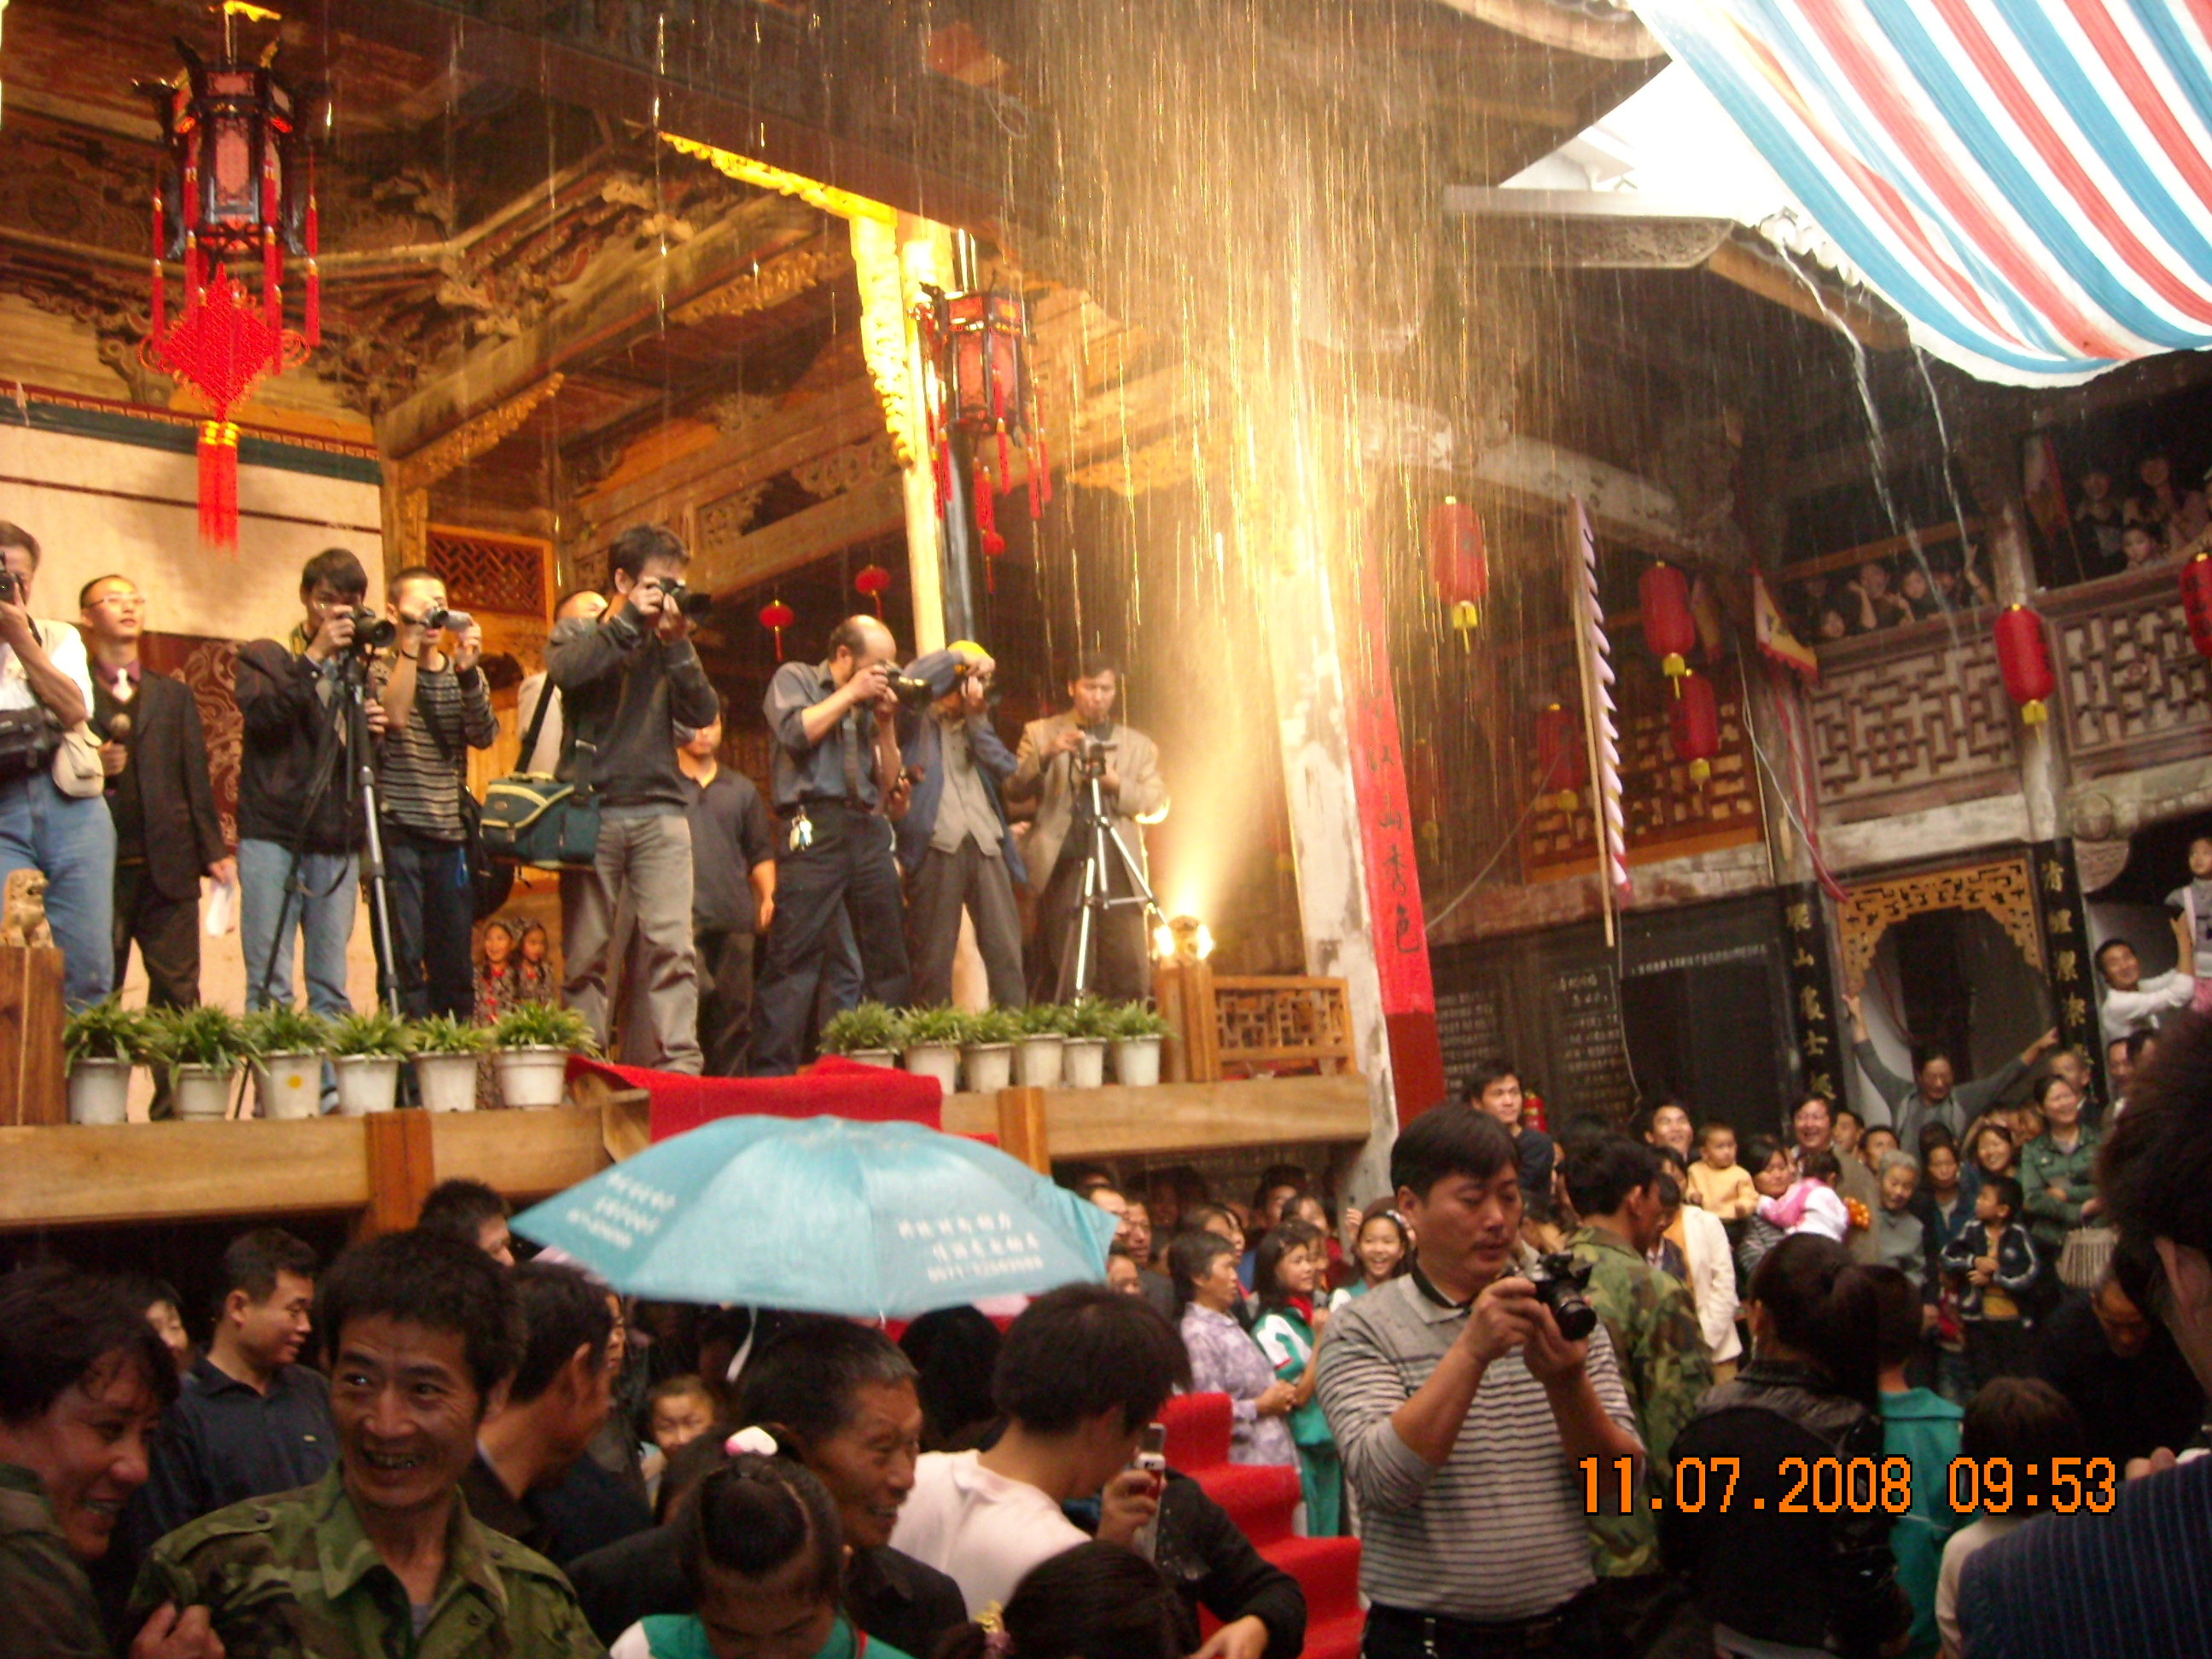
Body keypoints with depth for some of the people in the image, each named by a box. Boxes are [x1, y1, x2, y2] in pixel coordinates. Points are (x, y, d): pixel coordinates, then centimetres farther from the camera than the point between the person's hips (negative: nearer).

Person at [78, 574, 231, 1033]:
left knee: (178, 993, -1)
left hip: (169, 869, 2)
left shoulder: (175, 695, 18)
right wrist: (91, 766, -17)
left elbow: (197, 779, 11)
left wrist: (214, 852, 3)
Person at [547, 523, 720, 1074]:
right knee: (584, 953, 0)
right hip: (591, 809, -1)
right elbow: (565, 670, -13)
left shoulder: (670, 645, 17)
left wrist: (676, 643, -5)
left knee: (672, 946, -9)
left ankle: (680, 1065, -11)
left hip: (659, 811, 1)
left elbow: (702, 712, 3)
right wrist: (630, 620, -9)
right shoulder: (579, 633, 12)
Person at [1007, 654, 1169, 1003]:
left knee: (1130, 975, -7)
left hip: (1118, 868, 2)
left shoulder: (1139, 745, 19)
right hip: (1063, 865, -1)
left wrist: (1117, 784, -9)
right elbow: (1013, 792, 5)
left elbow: (1157, 804, 8)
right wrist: (1044, 756, -11)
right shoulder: (1040, 733, 15)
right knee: (1063, 976, -6)